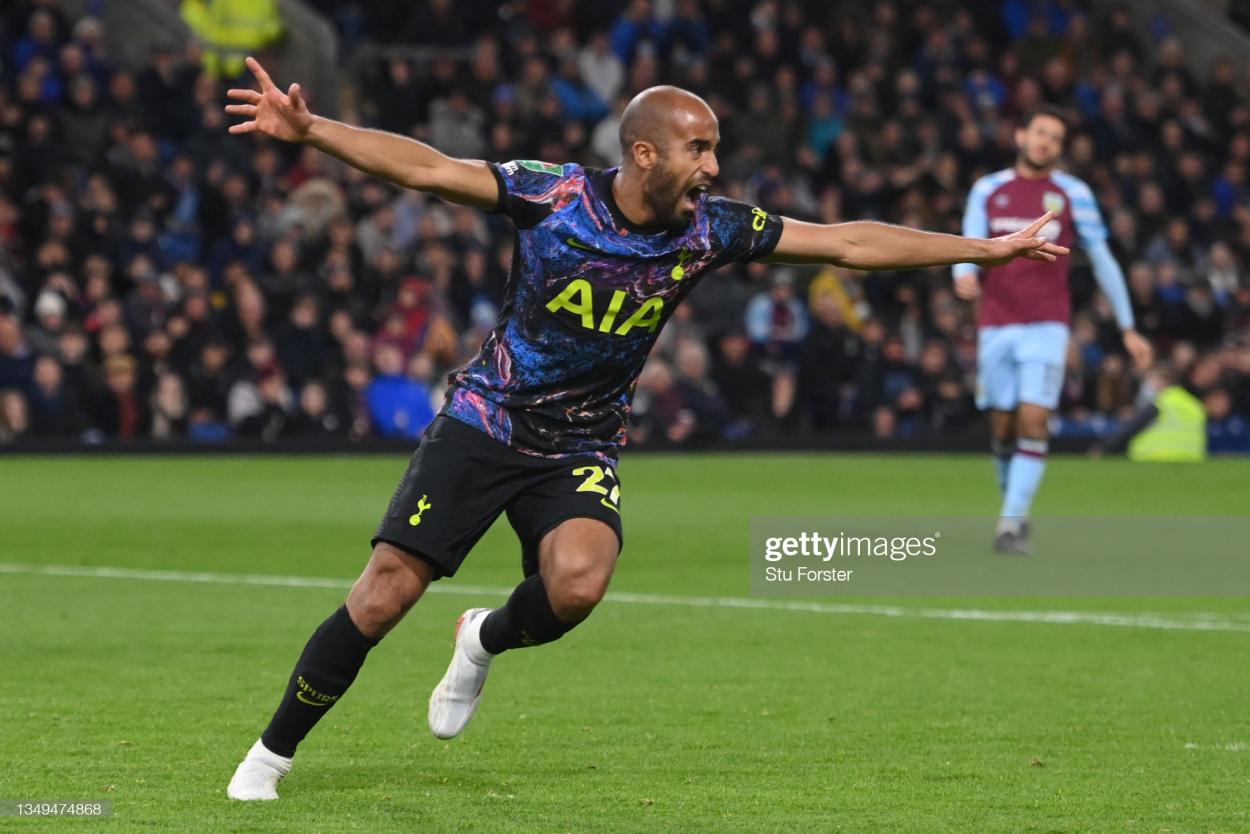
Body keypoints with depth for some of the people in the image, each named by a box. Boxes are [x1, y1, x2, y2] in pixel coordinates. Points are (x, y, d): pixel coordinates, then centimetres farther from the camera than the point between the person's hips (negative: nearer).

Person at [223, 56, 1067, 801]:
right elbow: (425, 167, -16)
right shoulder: (552, 193, -15)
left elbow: (847, 242, -3)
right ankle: (271, 756, 10)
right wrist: (308, 130, -27)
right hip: (484, 423, -2)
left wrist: (988, 248, -3)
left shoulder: (709, 229, -7)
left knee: (578, 584, -29)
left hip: (581, 449, 2)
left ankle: (485, 641, 7)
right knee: (381, 599, -9)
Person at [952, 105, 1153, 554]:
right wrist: (964, 273, -22)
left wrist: (1128, 327, 8)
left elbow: (1102, 260, 8)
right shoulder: (988, 190, 8)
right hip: (995, 326, 2)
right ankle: (1013, 501, 28)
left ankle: (1012, 524, -17)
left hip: (1046, 325, -2)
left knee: (1033, 420, -15)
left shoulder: (1073, 193, 4)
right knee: (1002, 426, 7)